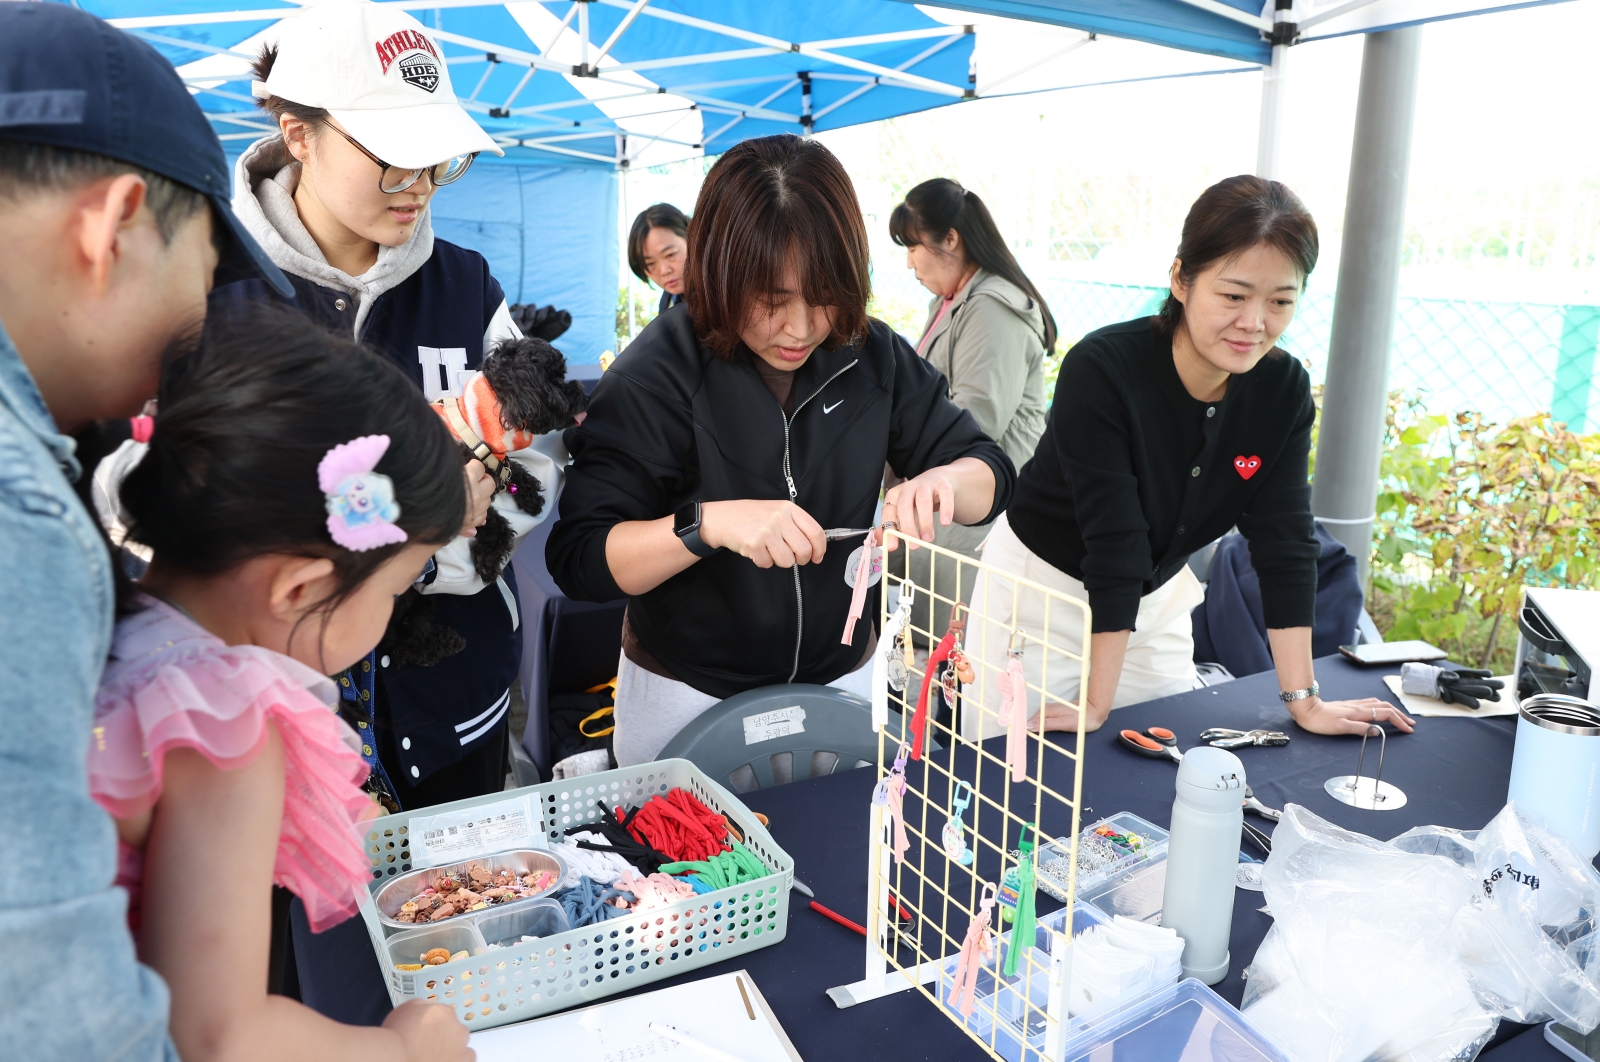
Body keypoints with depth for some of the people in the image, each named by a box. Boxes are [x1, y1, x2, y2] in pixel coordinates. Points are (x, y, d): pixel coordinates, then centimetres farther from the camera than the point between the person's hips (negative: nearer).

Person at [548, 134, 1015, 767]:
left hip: (840, 684, 4)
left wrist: (944, 482, -27)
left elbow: (992, 472, -4)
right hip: (685, 699, -3)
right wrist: (707, 524, -39)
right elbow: (576, 561, -22)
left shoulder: (873, 356, -8)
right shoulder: (658, 376, -19)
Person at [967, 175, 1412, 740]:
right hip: (1044, 587, -4)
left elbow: (1284, 544, -9)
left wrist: (1304, 700, -10)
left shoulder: (1284, 391, -11)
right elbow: (1115, 544, -29)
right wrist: (1097, 704, -24)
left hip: (1159, 598, 5)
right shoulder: (1101, 369, -28)